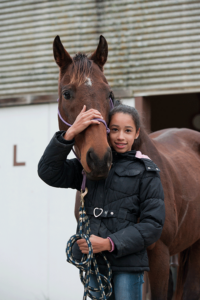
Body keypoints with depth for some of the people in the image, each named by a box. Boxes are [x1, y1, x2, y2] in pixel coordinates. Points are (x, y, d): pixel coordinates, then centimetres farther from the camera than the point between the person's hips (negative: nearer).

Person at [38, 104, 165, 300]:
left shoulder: (145, 172, -3)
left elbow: (152, 225, -8)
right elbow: (49, 173, -4)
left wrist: (109, 243, -18)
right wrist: (70, 133, -15)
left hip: (127, 262, -4)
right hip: (93, 262, 4)